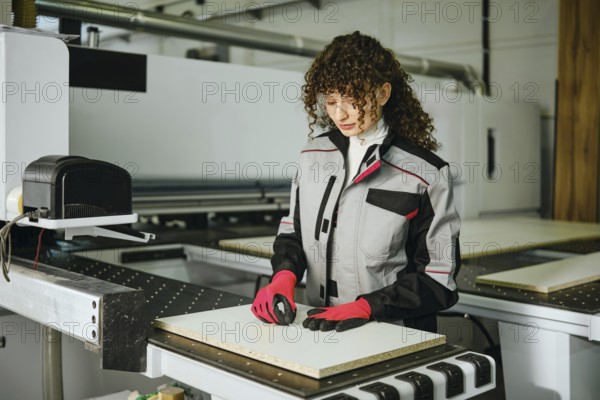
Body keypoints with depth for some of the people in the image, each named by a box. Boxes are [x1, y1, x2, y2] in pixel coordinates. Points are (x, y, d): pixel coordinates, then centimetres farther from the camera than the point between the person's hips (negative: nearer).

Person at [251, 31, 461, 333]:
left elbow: (437, 278, -4)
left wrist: (366, 306, -14)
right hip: (319, 325, 3)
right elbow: (292, 232, 17)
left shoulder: (424, 174, -6)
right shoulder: (314, 155, 9)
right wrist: (284, 276, -2)